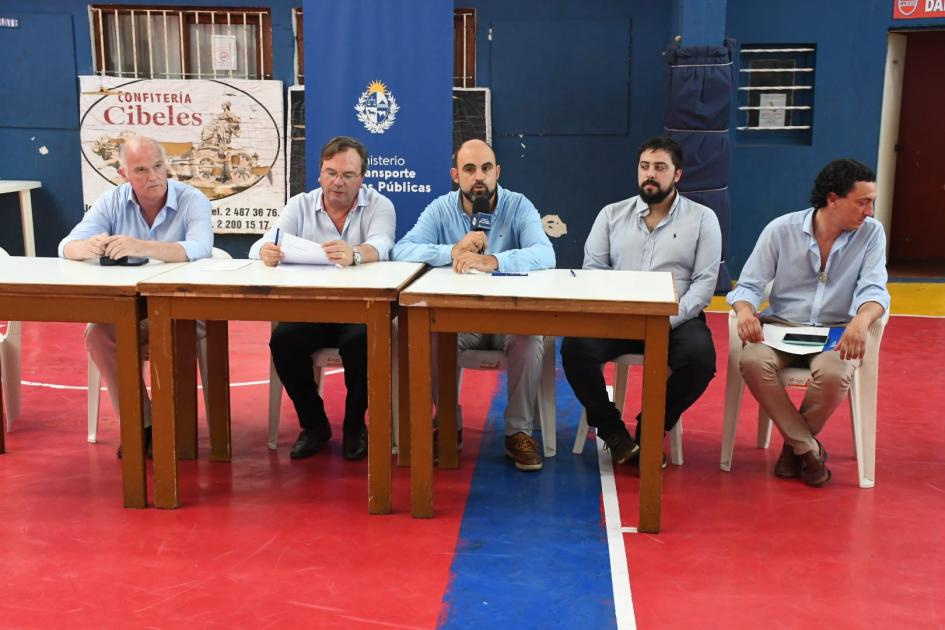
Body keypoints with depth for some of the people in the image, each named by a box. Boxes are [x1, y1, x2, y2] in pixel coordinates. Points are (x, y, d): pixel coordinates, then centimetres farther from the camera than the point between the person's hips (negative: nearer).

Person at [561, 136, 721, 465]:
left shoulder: (702, 218, 8)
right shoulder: (612, 214, 14)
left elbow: (705, 282, 0)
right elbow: (592, 270, 7)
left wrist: (669, 319, -16)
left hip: (676, 321, -1)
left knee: (699, 359, -32)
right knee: (576, 348, -28)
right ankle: (612, 429, -5)